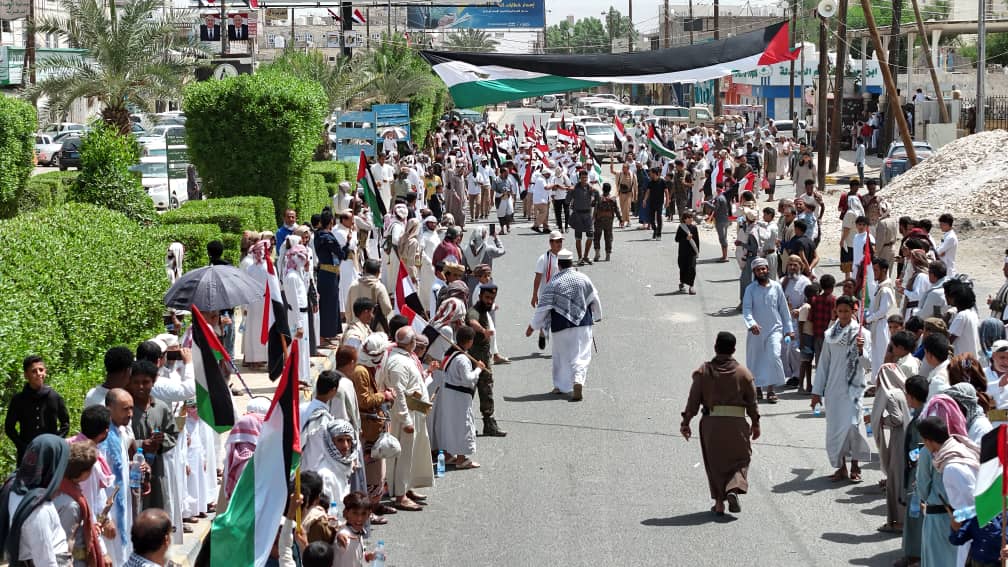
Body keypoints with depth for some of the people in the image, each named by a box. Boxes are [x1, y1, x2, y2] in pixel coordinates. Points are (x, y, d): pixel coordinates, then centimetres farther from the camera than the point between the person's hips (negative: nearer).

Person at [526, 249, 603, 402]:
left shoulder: (553, 283, -9)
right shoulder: (583, 279, 0)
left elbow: (543, 307, -7)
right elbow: (595, 301, 9)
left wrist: (532, 326, 4)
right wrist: (597, 317, 28)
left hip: (562, 326, -1)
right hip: (583, 325, 1)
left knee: (562, 356, 15)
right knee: (581, 355, 2)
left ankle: (560, 385, 24)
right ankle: (578, 381, -21)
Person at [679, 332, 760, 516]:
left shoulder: (703, 371, -2)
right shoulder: (743, 373, -1)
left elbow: (693, 400, -2)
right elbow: (752, 402, 3)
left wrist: (686, 422, 5)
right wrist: (755, 424, 13)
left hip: (710, 423, 1)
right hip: (736, 423, -1)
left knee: (715, 463, 13)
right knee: (740, 459, 14)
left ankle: (719, 502, 12)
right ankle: (734, 489, -10)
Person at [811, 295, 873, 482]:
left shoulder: (862, 334, -2)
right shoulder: (830, 334, 8)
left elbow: (868, 365, -4)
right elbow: (823, 363, 12)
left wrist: (860, 350, -23)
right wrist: (817, 391, 11)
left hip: (853, 387, -4)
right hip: (833, 388, 4)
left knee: (851, 425, -16)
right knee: (834, 427, 3)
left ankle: (855, 466, 2)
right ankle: (841, 467, 16)